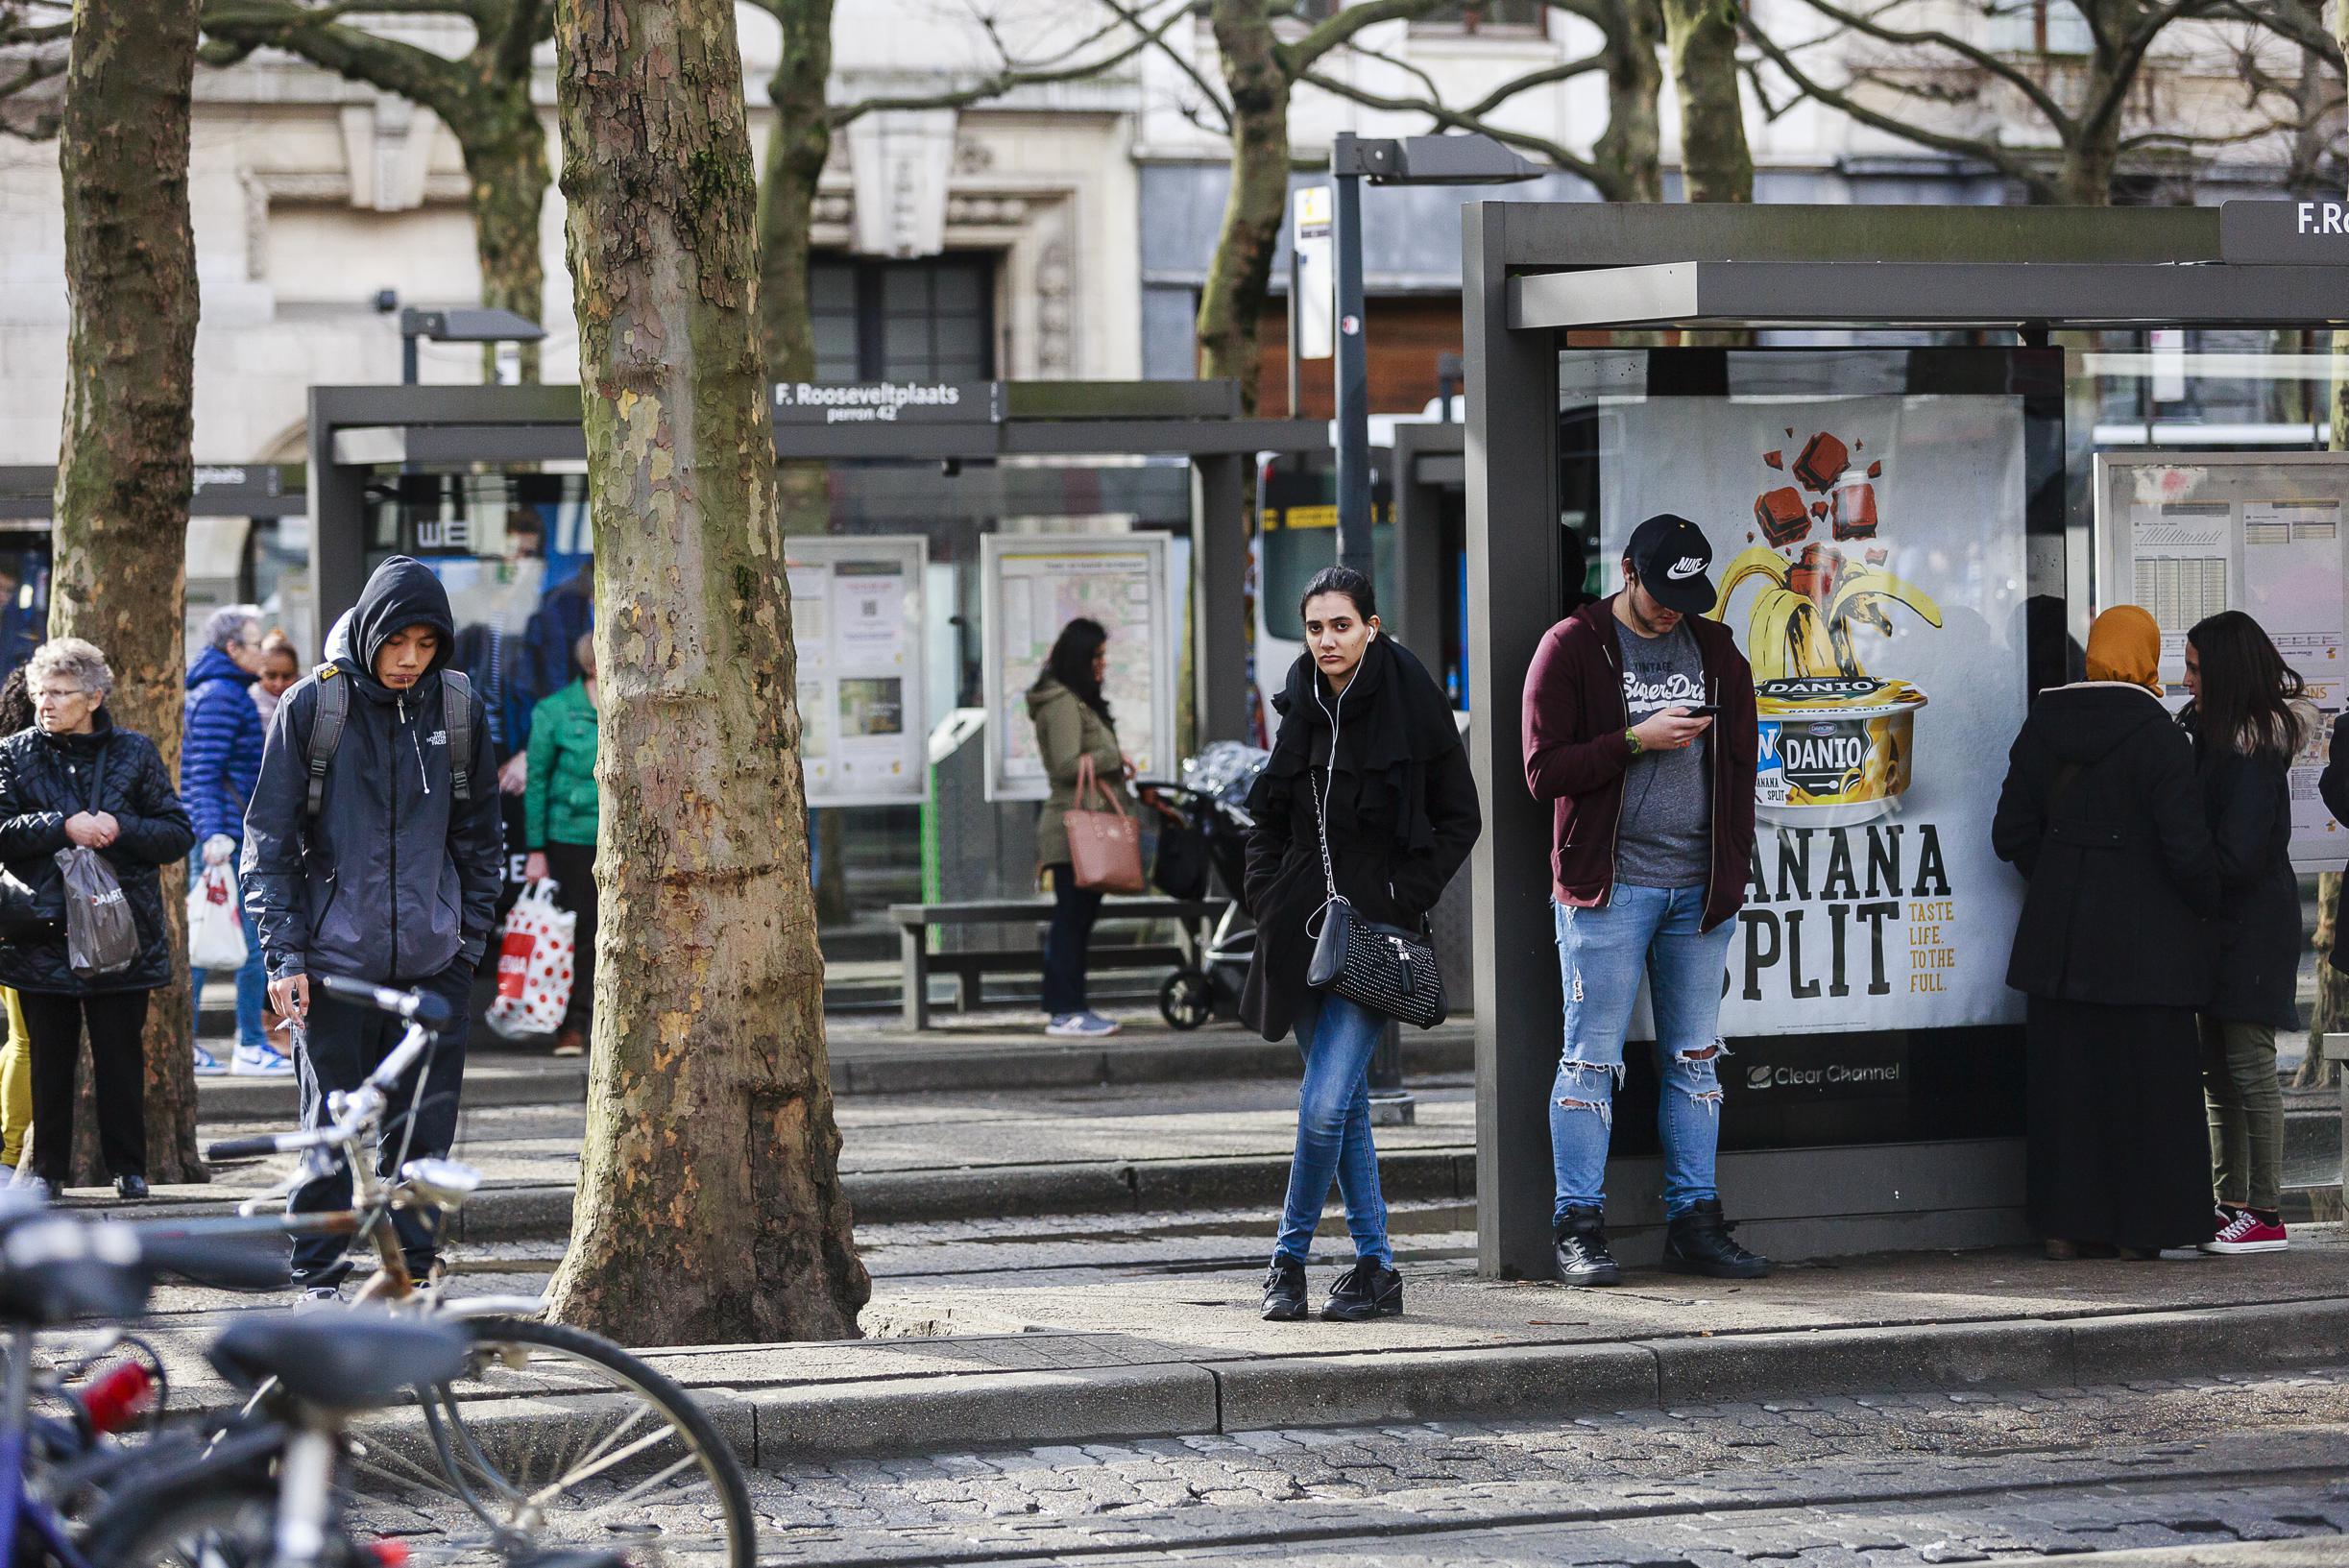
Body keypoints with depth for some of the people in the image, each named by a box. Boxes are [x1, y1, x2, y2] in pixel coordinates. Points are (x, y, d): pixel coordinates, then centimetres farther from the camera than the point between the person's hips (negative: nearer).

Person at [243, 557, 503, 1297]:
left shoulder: (458, 710, 6)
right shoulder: (313, 704, -2)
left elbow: (479, 835, 16)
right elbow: (269, 837, 0)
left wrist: (470, 938, 10)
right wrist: (283, 951, -7)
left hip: (432, 962, 2)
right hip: (337, 956, -2)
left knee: (424, 1126, 4)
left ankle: (411, 1272, 13)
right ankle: (318, 1275, 10)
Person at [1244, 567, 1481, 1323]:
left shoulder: (1411, 701, -5)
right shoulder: (1302, 706, 8)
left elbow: (1460, 817, 0)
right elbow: (1269, 815, 20)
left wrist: (1405, 893, -8)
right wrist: (1265, 894, 7)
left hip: (1377, 925, -5)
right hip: (1305, 922, 5)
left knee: (1325, 1103, -13)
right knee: (1346, 1106, 8)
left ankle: (1290, 1258, 1)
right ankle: (1375, 1267, 14)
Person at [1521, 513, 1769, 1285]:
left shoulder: (1716, 650, 13)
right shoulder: (1571, 647, -1)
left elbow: (1741, 763, 17)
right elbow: (1544, 770, -6)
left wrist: (1731, 870, 8)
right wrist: (1637, 740, -15)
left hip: (1699, 888, 5)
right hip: (1608, 887, -5)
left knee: (1695, 1059, 7)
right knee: (1591, 1059, -4)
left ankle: (1695, 1222, 12)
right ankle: (1579, 1228, 0)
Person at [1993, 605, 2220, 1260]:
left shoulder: (2042, 727, 2)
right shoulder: (2157, 735, -13)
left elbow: (2012, 833, 7)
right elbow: (2187, 848, -15)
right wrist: (2206, 904, 3)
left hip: (2057, 932, 5)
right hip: (2144, 937, -5)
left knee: (2065, 1076, 10)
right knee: (2145, 1076, 3)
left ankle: (2067, 1224, 12)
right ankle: (2140, 1227, 4)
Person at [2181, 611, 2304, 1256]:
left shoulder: (2253, 752, -17)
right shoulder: (2212, 734, 11)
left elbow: (2235, 857, -19)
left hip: (2252, 928, -9)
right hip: (2220, 925, 9)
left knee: (2248, 1066, -7)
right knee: (2218, 1070, 11)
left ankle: (2264, 1215, -5)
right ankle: (2228, 1205, 16)